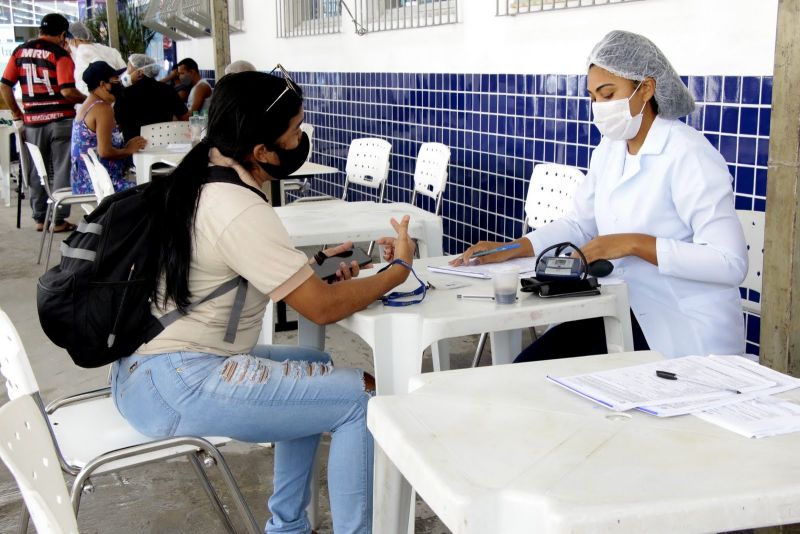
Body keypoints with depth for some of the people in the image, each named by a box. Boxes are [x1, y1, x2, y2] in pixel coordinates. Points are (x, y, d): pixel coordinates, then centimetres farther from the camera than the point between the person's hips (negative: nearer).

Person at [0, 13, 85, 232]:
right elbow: (67, 91, -18)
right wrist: (86, 99, -1)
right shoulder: (60, 54, -8)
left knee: (36, 172, 14)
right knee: (62, 171, 4)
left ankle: (40, 218, 20)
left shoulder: (20, 51, 7)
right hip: (60, 120, -4)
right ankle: (58, 220, 5)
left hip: (32, 121, 5)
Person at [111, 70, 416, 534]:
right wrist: (400, 268, -3)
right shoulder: (240, 212, -21)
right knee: (363, 399, -11)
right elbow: (323, 307, -18)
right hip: (172, 386, -10)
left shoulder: (195, 180, 7)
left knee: (314, 366, 24)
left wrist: (314, 265, 5)